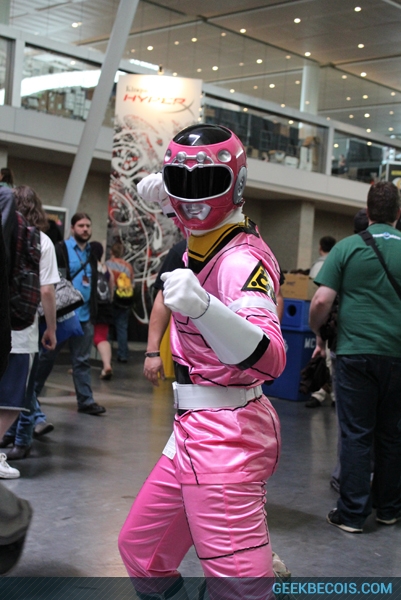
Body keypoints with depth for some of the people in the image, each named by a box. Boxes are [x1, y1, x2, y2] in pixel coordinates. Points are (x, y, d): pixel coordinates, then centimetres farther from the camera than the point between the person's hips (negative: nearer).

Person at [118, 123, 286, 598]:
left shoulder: (242, 259, -20)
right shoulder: (198, 242, 6)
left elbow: (270, 361, -35)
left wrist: (203, 307, -49)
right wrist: (162, 192, 17)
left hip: (224, 439, -9)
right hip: (192, 431, 10)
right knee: (140, 553, 21)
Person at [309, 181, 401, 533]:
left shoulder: (347, 247, -3)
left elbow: (322, 301, -9)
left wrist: (318, 332, 9)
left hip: (357, 352, -2)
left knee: (356, 435, 4)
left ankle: (353, 514, 8)